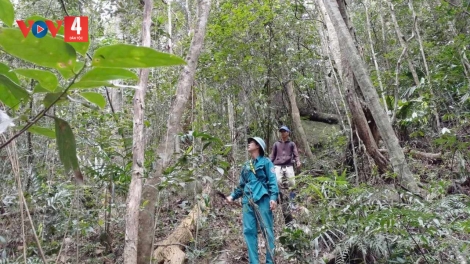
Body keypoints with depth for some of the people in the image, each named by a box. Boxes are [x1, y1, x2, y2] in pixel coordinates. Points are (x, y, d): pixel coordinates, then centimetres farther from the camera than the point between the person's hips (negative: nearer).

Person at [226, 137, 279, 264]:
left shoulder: (266, 162, 6)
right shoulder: (246, 166, 22)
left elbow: (272, 181, -3)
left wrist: (273, 197, -16)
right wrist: (233, 196, 14)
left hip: (262, 200, -5)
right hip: (247, 202, 6)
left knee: (267, 231, -2)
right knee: (249, 231, 2)